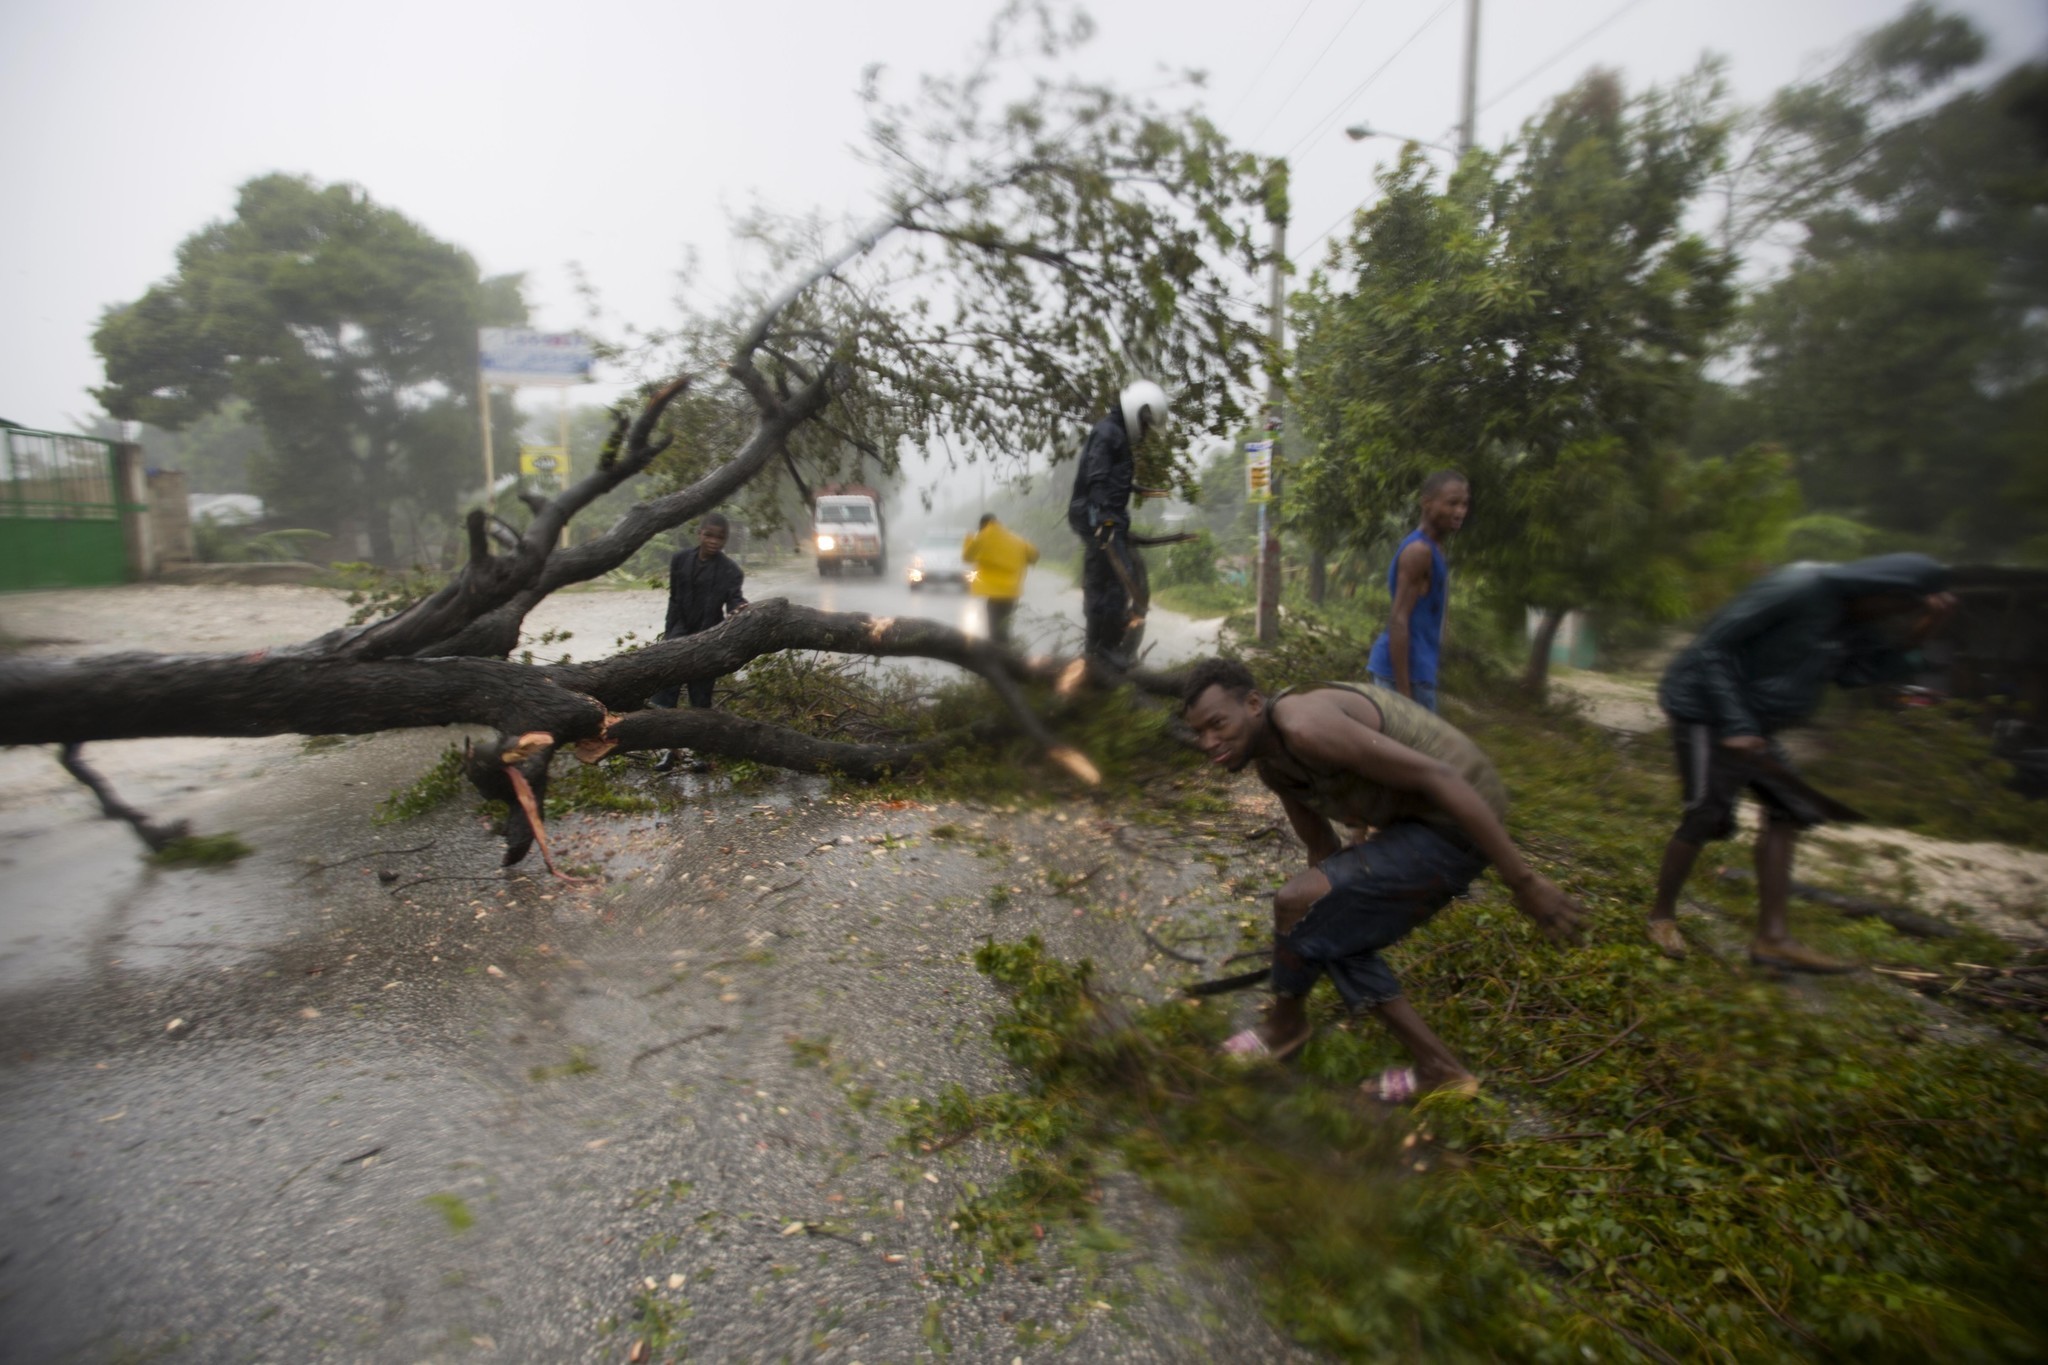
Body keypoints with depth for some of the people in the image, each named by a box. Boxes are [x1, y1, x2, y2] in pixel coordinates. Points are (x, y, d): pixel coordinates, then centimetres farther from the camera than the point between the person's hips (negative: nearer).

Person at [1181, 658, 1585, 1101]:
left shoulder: (1304, 725, -26)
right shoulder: (1270, 762, 6)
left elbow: (1438, 776, -27)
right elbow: (1323, 847, 21)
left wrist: (1523, 880, -23)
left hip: (1460, 822, -10)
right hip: (1418, 822, 10)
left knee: (1296, 902, -12)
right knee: (1333, 936, 14)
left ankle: (1285, 1023, 16)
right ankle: (1439, 1070, 22)